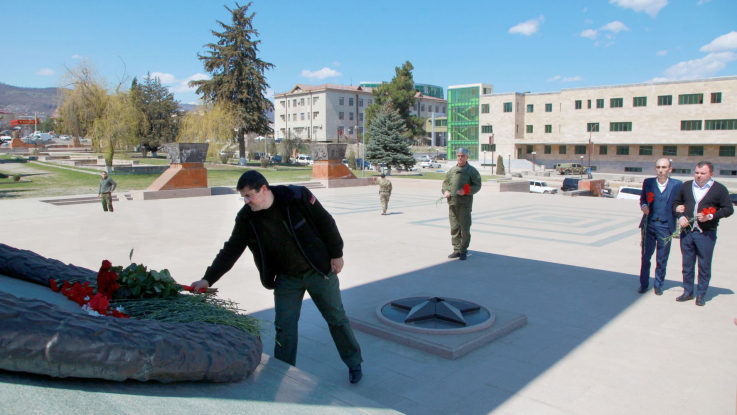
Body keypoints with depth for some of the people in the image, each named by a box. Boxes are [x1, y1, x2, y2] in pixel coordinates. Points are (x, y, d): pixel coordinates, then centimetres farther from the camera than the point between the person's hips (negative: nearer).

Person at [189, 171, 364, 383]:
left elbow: (326, 224, -13)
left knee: (337, 319, 10)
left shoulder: (298, 197, -22)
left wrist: (336, 254, -9)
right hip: (287, 279, 3)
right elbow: (230, 251, -7)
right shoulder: (246, 218, -11)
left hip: (319, 271, -2)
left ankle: (354, 364, 30)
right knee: (284, 328, 5)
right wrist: (208, 279, -13)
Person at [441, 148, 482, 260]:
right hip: (452, 202, 4)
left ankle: (463, 251, 8)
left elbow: (477, 185, -1)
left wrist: (466, 191, -16)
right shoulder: (452, 170, 14)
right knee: (454, 228, 7)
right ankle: (456, 250, 15)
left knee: (465, 228, -3)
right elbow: (445, 182, 22)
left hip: (465, 203, -4)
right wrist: (445, 191, 2)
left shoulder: (472, 171, 2)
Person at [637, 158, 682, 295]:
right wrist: (643, 206, -5)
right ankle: (644, 284, 20)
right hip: (649, 224, 1)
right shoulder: (648, 182, 5)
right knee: (645, 257, 7)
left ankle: (658, 285, 23)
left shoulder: (677, 185, 0)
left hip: (665, 226, -1)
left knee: (662, 259, 7)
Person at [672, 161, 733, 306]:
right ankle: (688, 292, 22)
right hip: (687, 232, 4)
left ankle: (700, 295, 15)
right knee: (687, 264, 10)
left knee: (704, 266, 3)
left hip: (706, 234, -3)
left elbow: (728, 209, -2)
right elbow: (676, 202, 17)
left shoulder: (719, 189, -2)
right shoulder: (686, 186, 9)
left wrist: (711, 216, -16)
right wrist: (680, 216, -1)